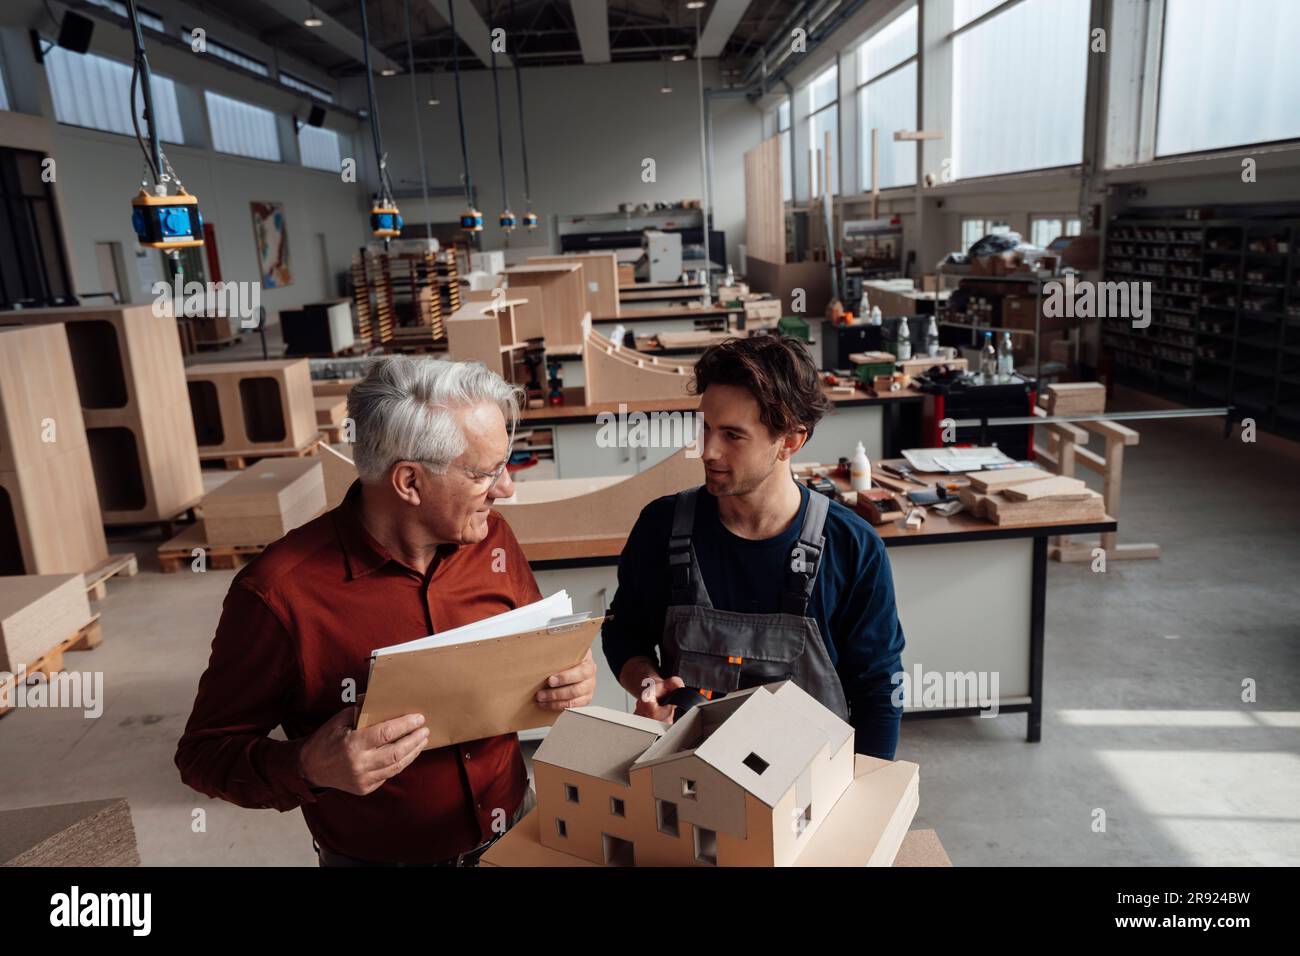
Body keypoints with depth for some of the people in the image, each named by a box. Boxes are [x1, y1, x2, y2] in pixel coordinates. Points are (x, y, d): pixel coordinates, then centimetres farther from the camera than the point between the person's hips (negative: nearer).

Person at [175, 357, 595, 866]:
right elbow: (204, 752, -14)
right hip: (379, 857, -3)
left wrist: (567, 675, -17)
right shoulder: (280, 592, -25)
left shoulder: (491, 538, -10)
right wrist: (308, 768, -33)